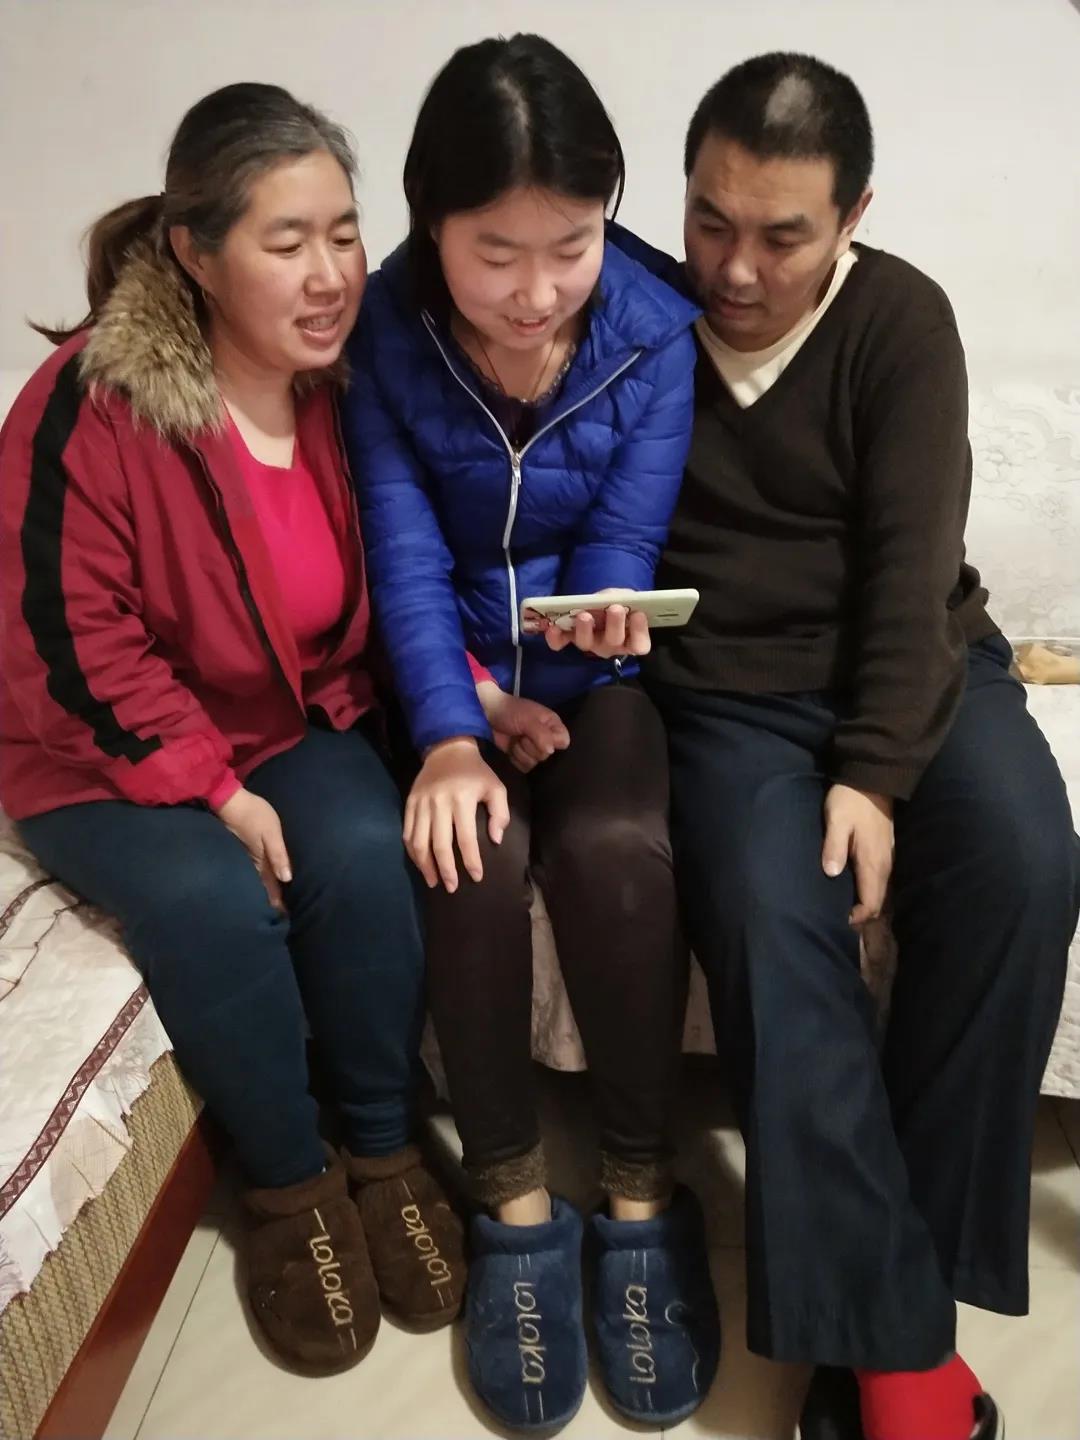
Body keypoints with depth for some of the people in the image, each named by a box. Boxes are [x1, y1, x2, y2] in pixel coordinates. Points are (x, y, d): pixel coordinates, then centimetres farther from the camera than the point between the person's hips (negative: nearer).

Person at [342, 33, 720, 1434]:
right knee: (473, 854, -28)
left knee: (615, 846, -29)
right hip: (453, 665, 0)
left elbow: (621, 550, -9)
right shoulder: (381, 333, -8)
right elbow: (405, 556, -13)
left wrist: (565, 657, -29)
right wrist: (453, 730, -27)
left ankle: (641, 1188, -9)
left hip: (592, 665, 0)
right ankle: (513, 1197, -8)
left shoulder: (654, 332, -8)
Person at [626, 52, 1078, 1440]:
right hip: (730, 695, 0)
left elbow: (912, 562, -11)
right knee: (772, 920, -29)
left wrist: (875, 777, -21)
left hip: (910, 674, 1)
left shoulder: (902, 319, -1)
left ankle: (898, 1258, -11)